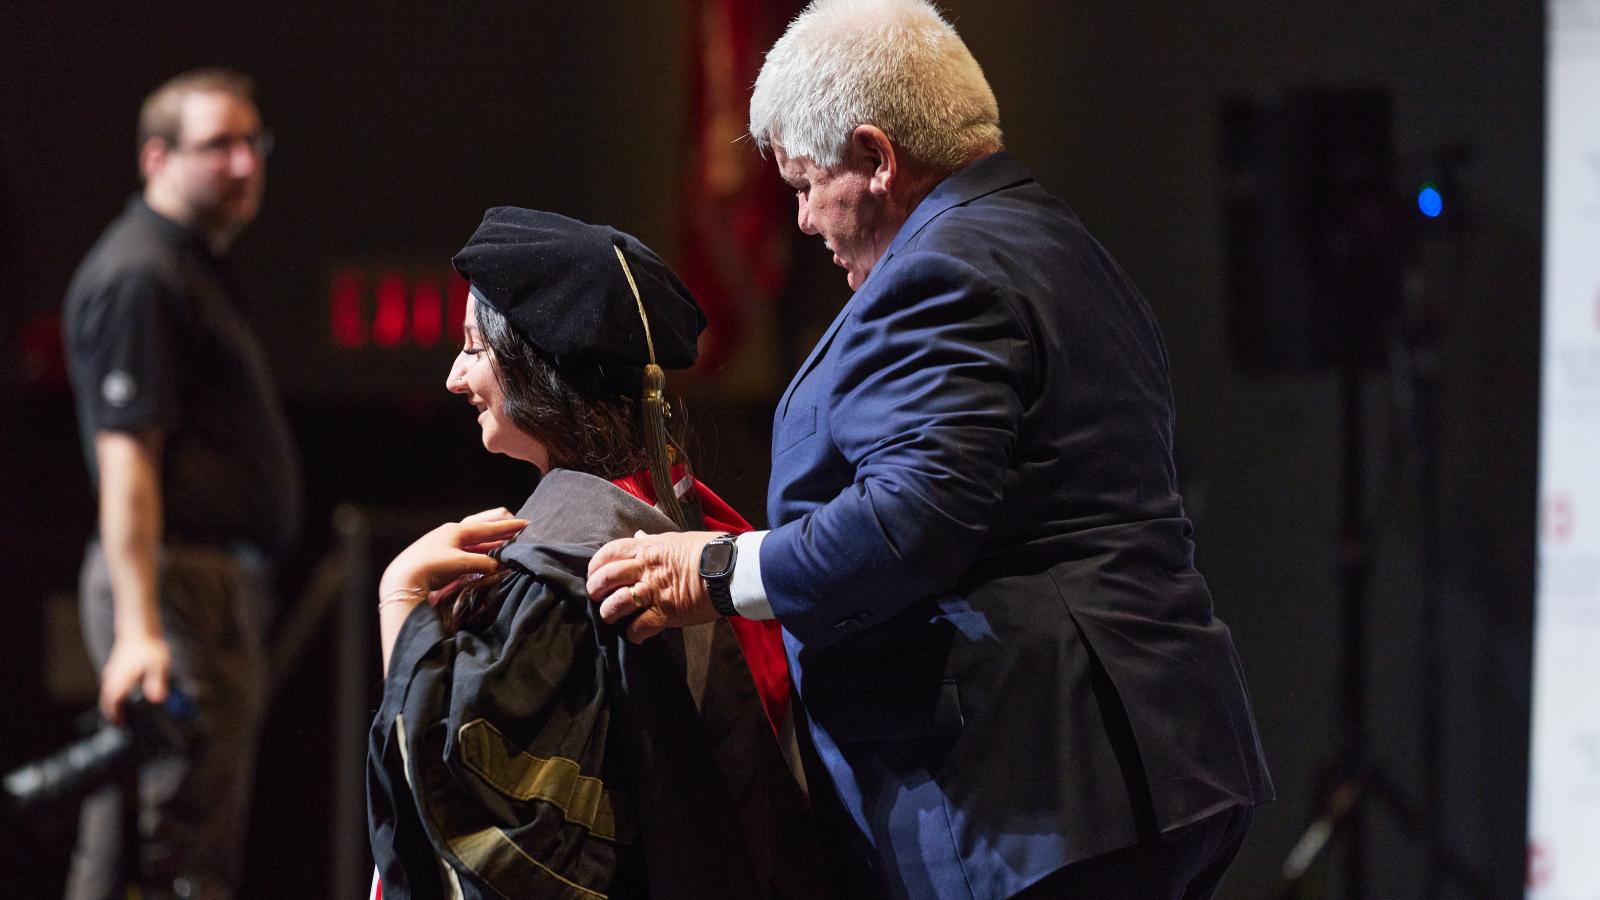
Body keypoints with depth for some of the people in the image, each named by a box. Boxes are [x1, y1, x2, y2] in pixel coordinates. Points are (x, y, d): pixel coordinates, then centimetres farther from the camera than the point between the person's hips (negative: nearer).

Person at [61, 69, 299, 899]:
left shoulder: (198, 268, 21)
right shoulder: (137, 275, -12)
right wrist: (138, 628, -28)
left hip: (222, 578, 10)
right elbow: (125, 459, -20)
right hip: (180, 579, -10)